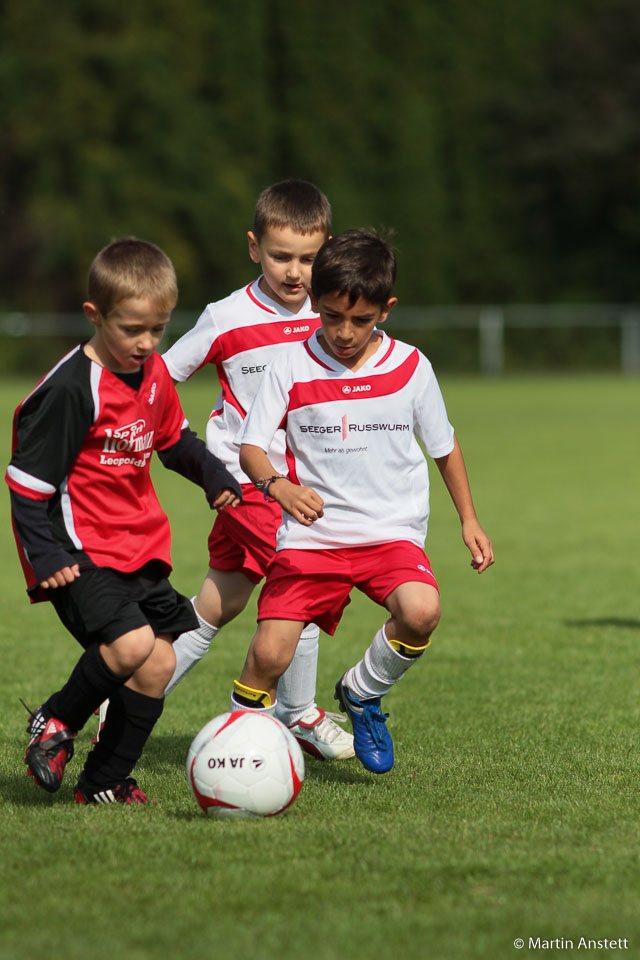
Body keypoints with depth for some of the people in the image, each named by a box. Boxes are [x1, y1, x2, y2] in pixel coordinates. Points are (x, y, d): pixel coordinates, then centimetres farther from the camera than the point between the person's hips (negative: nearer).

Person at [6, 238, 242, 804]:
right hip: (81, 554, -8)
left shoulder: (154, 373, 7)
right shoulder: (70, 389, -18)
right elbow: (28, 479, -16)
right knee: (131, 643, -26)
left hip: (141, 548, 8)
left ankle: (105, 783, 17)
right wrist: (44, 555, -21)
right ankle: (56, 724, -1)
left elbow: (174, 438, 27)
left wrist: (215, 477, 13)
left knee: (159, 664, 5)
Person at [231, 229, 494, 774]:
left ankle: (363, 693, 1)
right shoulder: (292, 368, -2)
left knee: (421, 611, -29)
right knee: (269, 653, -15)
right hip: (311, 536, 0)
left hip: (391, 531, 1)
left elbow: (444, 446, 15)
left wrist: (469, 520, 15)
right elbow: (251, 447, -3)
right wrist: (279, 486, -24)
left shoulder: (410, 367, 1)